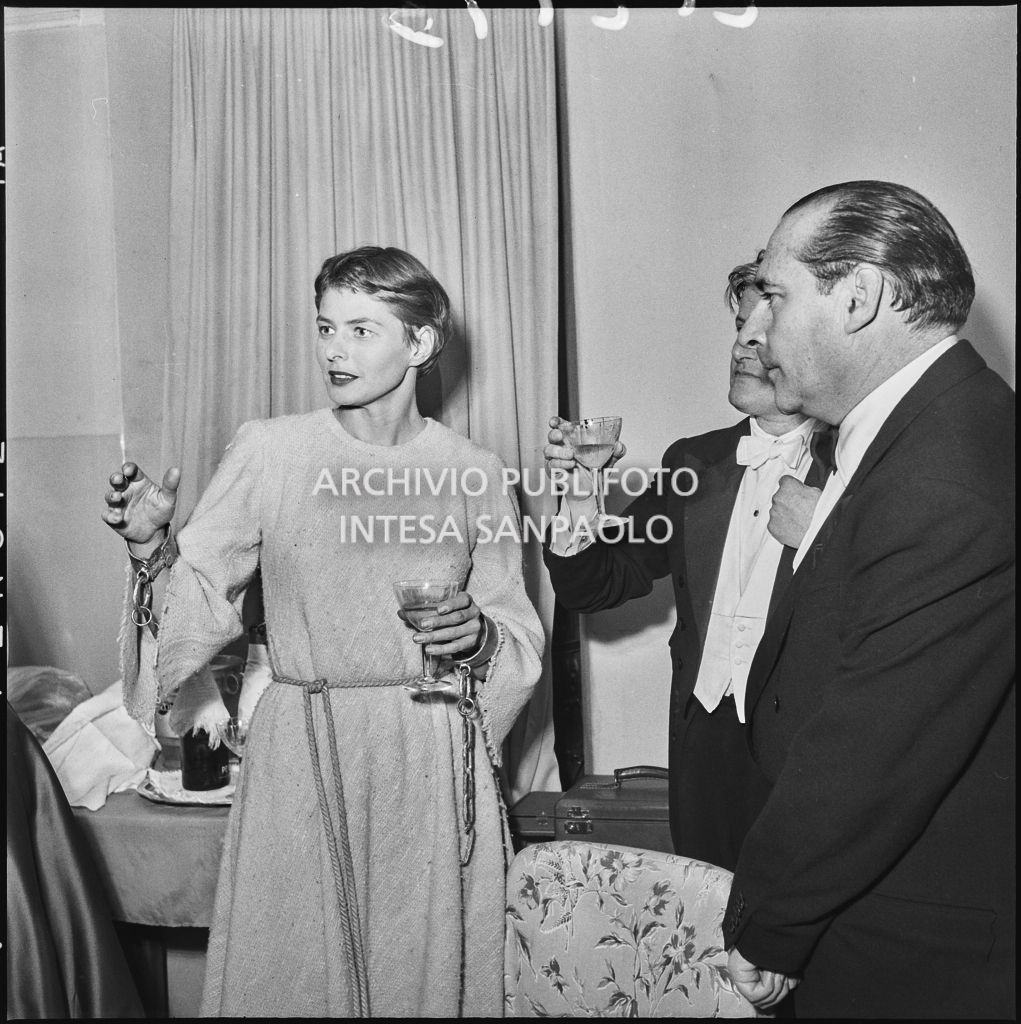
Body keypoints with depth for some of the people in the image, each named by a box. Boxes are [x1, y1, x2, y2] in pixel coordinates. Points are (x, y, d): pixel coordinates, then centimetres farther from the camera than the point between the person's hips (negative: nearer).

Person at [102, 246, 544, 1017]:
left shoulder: (475, 474, 1)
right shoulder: (268, 453, -1)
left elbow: (521, 638, 9)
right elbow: (200, 603, -1)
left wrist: (481, 638, -11)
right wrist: (151, 546, -18)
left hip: (433, 765, 1)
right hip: (299, 758, 0)